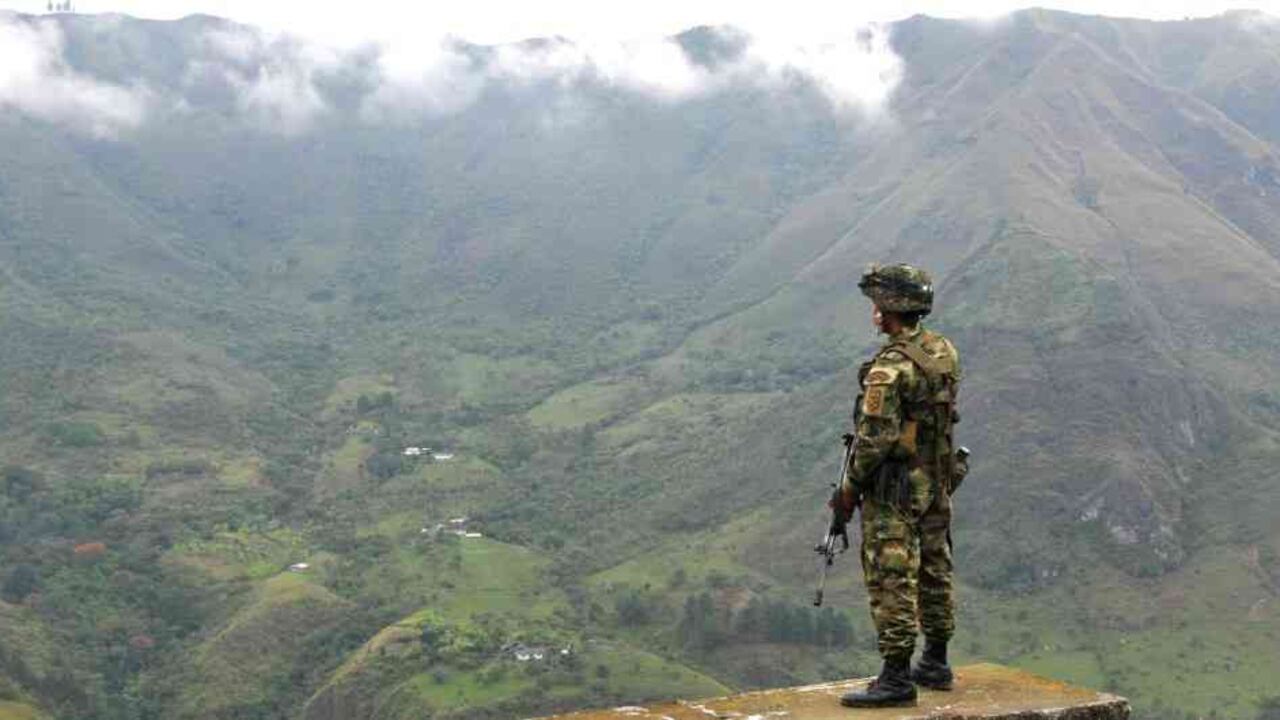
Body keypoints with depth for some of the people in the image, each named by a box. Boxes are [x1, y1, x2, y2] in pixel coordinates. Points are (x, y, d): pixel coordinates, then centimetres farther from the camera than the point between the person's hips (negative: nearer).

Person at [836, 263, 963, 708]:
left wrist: (851, 483, -10)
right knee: (933, 571, 17)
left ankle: (897, 679, -1)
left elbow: (876, 437, -22)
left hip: (893, 487, -9)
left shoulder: (890, 367, -22)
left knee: (891, 580, -4)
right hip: (938, 480, 9)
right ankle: (936, 664, 29)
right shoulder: (945, 352, 5)